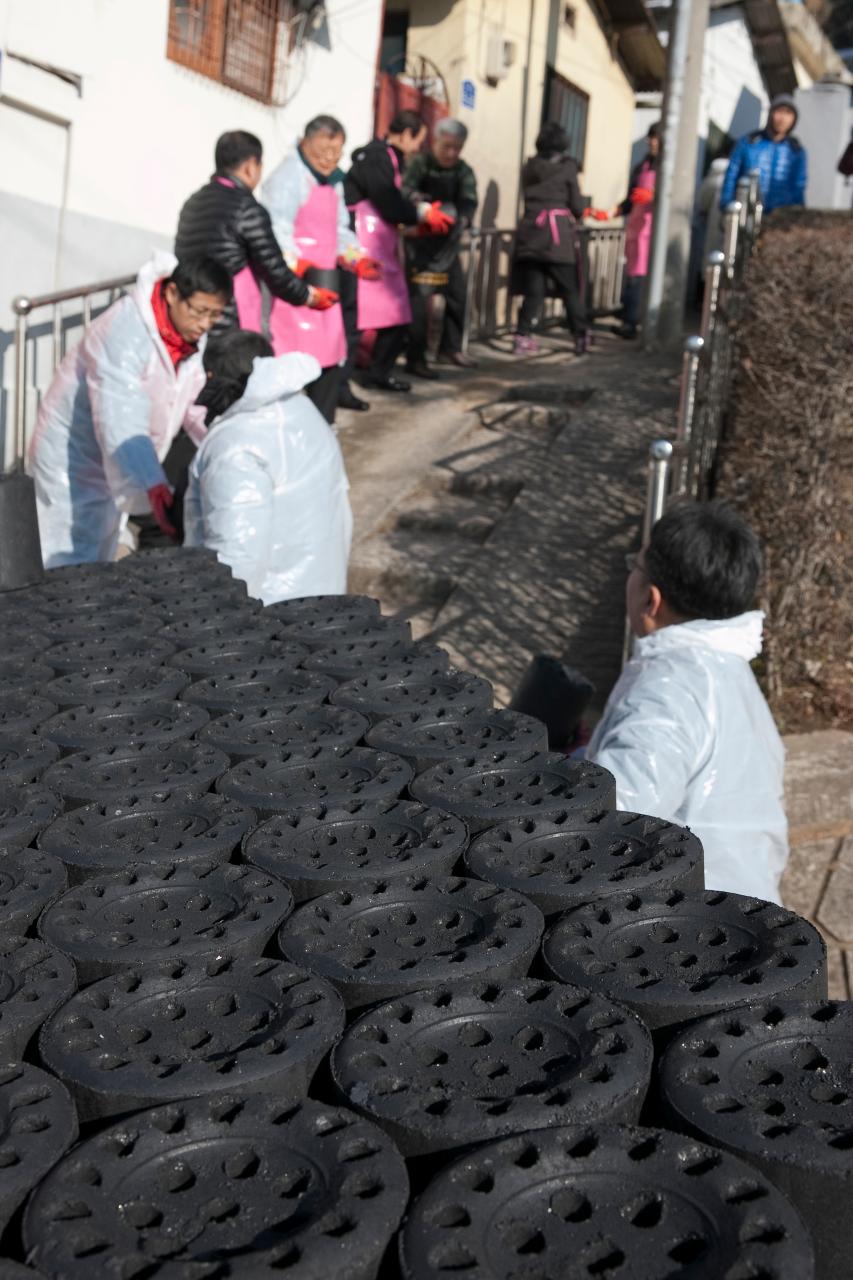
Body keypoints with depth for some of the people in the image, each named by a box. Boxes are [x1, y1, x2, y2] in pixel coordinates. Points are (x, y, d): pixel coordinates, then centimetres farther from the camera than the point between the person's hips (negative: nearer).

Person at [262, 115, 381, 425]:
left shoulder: (333, 181, 20)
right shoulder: (290, 176, -9)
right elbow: (277, 229, -19)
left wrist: (358, 259, 10)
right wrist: (298, 266, -30)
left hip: (325, 282, 9)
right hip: (294, 283, -9)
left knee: (331, 357, 12)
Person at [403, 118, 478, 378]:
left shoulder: (463, 171, 3)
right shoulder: (419, 164, -9)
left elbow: (469, 200, -12)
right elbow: (405, 189, -24)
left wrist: (463, 219, -34)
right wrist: (415, 199, -47)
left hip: (448, 242, 6)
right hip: (420, 241, -6)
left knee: (457, 293, 10)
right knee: (420, 297, -11)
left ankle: (450, 347, 28)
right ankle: (415, 357, -6)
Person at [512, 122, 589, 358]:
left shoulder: (529, 167, 11)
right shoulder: (567, 167, 0)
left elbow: (529, 198, 14)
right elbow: (577, 206, 4)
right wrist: (575, 216, 22)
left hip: (530, 232, 3)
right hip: (559, 233, -3)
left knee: (533, 290, 5)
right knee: (570, 290, 7)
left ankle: (523, 337, -6)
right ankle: (580, 338, 11)